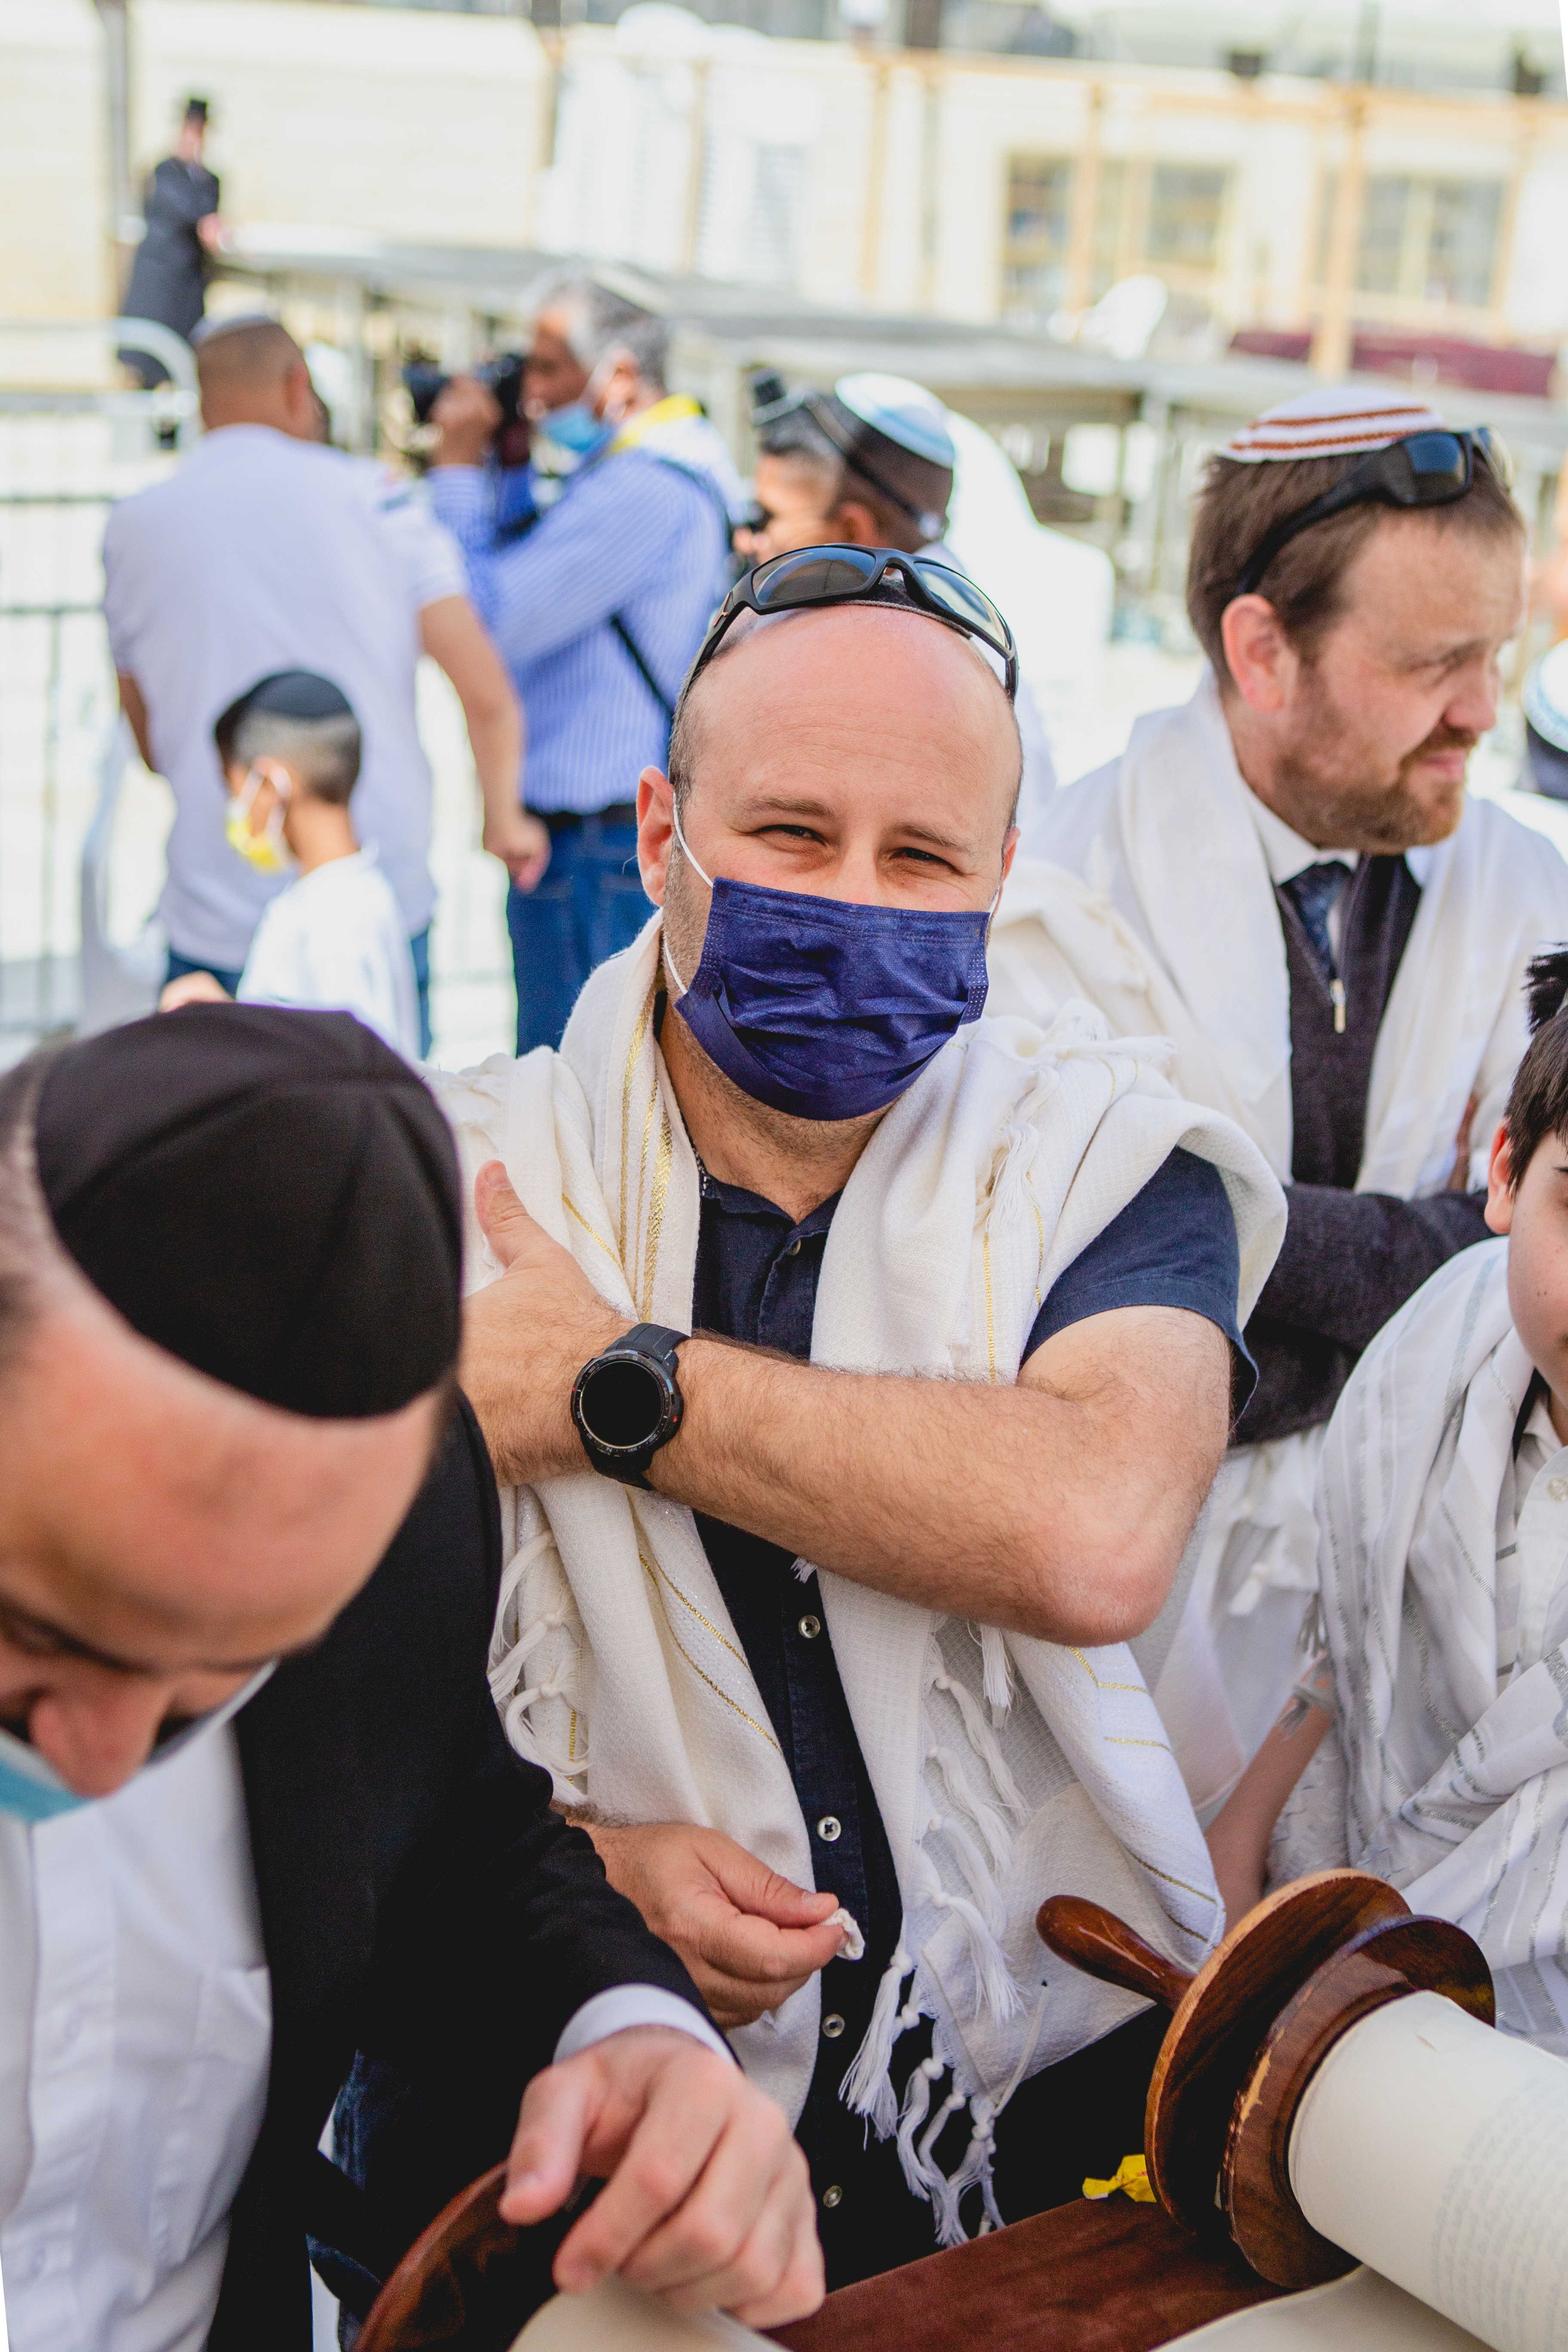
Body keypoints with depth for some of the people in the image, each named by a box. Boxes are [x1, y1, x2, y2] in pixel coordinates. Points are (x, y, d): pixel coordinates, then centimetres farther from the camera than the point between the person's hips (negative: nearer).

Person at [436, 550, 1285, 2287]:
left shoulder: (1100, 1152, 2)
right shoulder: (444, 1194, 1)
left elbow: (1097, 1543, -19)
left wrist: (609, 1391, -15)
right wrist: (569, 1868, -18)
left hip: (1061, 2091, 1)